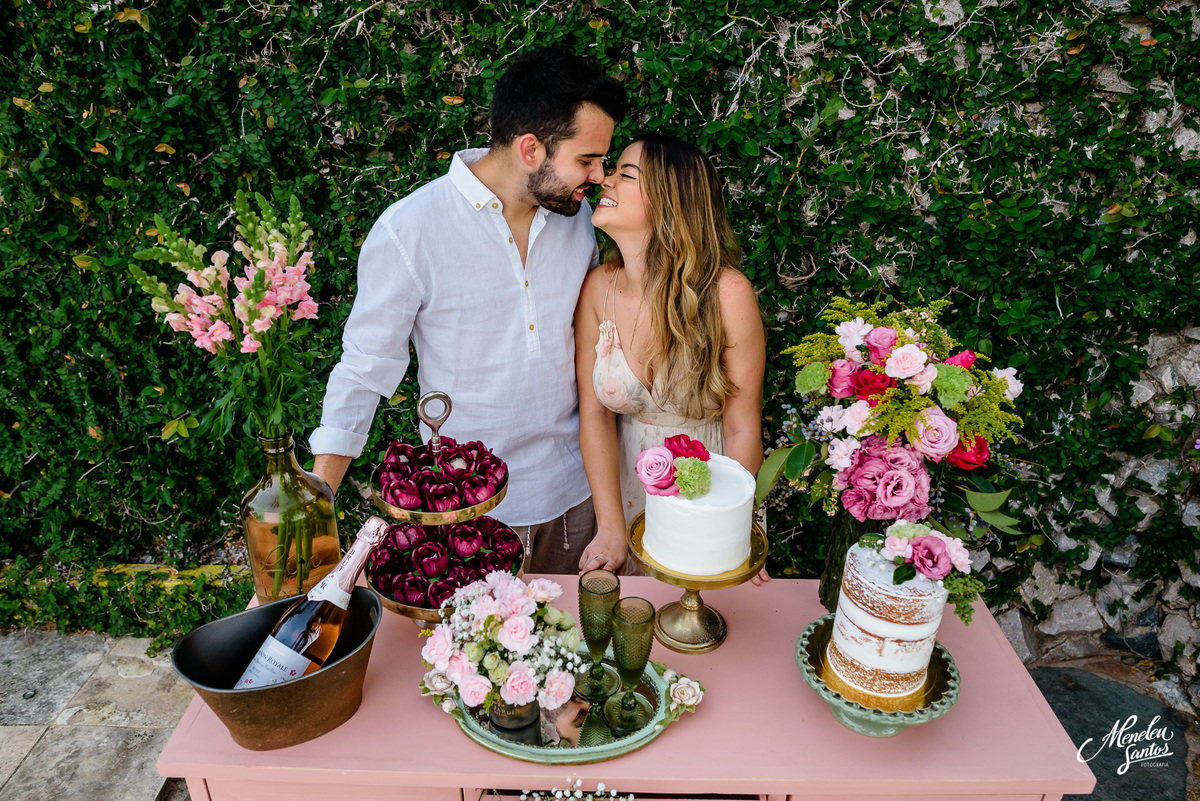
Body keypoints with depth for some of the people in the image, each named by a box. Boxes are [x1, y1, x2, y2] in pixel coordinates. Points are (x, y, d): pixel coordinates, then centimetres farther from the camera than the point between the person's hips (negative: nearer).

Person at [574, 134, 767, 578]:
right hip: (627, 479, 3)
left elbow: (743, 430, -18)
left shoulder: (727, 293, -24)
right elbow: (595, 413, -9)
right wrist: (610, 528, -13)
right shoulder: (598, 288, -14)